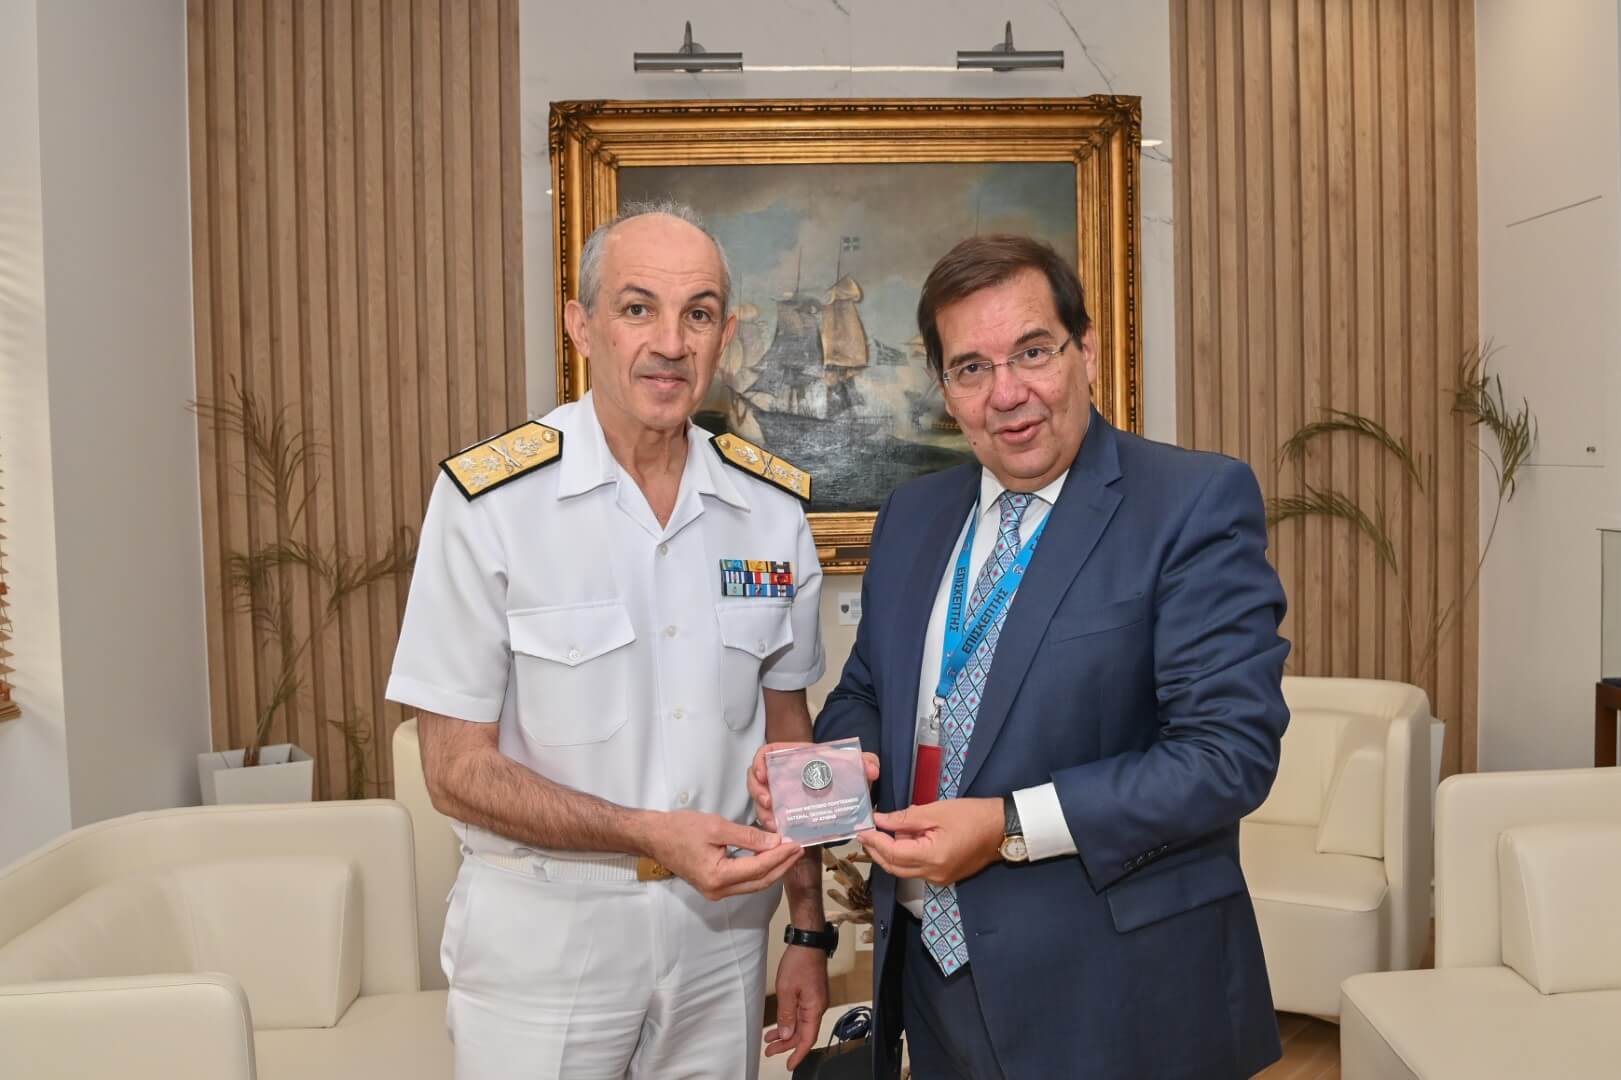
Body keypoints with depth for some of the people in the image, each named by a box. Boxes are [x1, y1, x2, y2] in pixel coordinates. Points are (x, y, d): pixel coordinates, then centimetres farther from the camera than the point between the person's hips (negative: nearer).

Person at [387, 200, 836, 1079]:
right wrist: (651, 834, -22)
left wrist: (810, 930, 8)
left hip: (721, 935, 4)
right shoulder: (490, 498, -14)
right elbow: (457, 771, -12)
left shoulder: (771, 505, -1)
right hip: (541, 942, -3)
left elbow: (785, 733, 7)